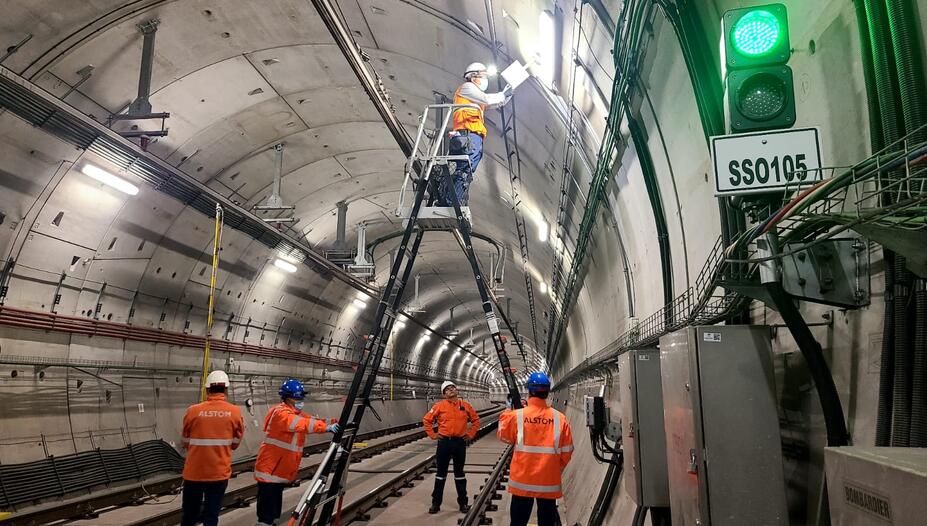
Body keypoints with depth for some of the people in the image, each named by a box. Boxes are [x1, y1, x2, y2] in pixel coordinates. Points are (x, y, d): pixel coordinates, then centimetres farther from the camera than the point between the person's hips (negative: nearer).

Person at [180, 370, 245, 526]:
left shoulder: (193, 411, -10)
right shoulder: (235, 412, -8)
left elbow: (185, 443, 3)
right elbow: (235, 444, 2)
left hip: (194, 472, 1)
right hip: (219, 473, 0)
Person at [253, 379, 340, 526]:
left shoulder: (297, 413, 14)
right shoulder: (280, 413, -18)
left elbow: (311, 421, 5)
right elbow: (303, 424, -32)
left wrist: (333, 425, -11)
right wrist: (326, 427, -39)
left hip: (282, 470, 9)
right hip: (270, 469, -9)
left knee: (276, 504, 17)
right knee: (268, 506, -6)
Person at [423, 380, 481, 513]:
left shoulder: (465, 405, 1)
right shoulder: (440, 406, -4)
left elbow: (476, 420, 12)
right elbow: (426, 420, 2)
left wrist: (470, 434, 7)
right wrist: (433, 435, -1)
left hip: (460, 442, 1)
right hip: (444, 442, -1)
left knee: (459, 472, 12)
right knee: (441, 472, 8)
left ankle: (463, 502, 22)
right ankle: (436, 502, 17)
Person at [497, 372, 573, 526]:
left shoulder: (516, 416, -12)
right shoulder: (560, 418, -9)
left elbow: (503, 436, 8)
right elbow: (566, 452, 0)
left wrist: (507, 413, 21)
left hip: (522, 480, -1)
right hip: (549, 481, 1)